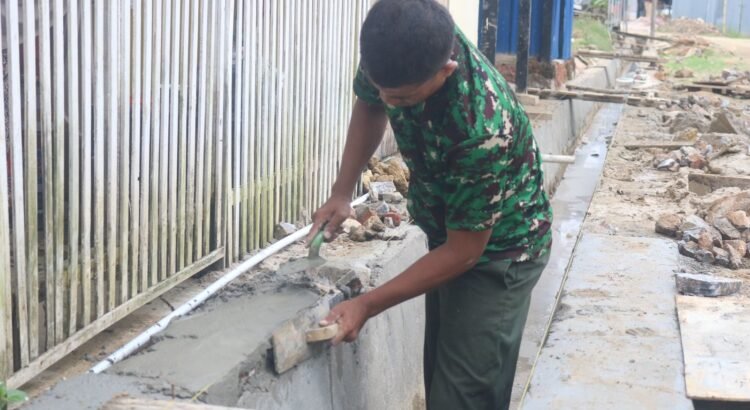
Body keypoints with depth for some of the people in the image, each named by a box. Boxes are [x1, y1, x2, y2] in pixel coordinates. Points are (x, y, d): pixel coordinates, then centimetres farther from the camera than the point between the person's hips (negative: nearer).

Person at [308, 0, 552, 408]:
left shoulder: (481, 130, -39)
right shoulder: (401, 49, -21)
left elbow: (464, 251, -27)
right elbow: (368, 106, 4)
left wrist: (367, 305, -24)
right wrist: (341, 194, -5)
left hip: (498, 250, -7)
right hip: (449, 236, 7)